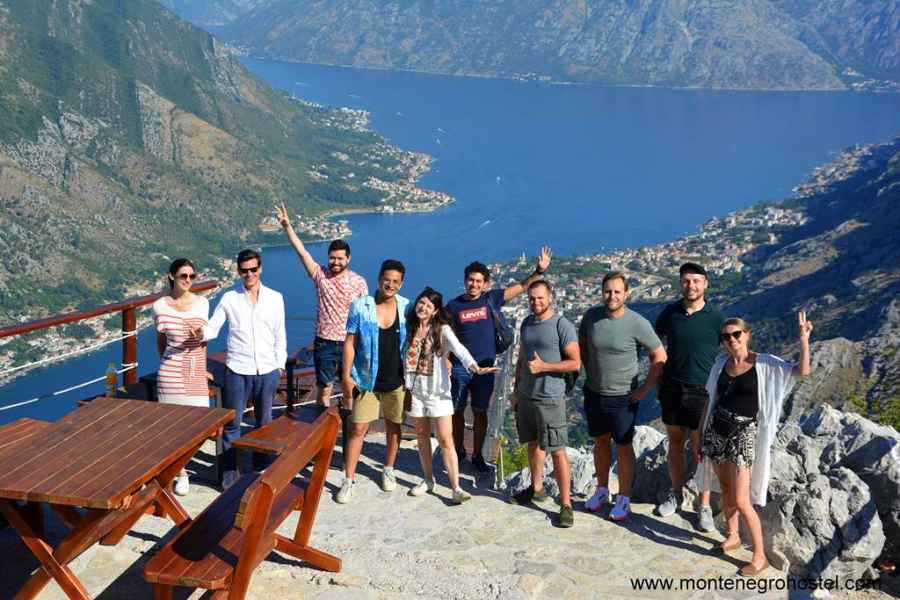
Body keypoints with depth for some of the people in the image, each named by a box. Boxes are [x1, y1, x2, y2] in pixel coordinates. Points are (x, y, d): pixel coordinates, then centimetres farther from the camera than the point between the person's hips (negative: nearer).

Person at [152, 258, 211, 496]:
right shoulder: (160, 306, -2)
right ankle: (181, 473, 18)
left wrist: (203, 368, 11)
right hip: (171, 373, -2)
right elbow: (160, 340, 11)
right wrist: (164, 363, 12)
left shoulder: (202, 303, 2)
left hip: (196, 372, 2)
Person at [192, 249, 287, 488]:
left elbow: (279, 335, 9)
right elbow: (213, 327, -4)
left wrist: (280, 365, 7)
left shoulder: (275, 298, 4)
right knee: (232, 422, 4)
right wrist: (202, 333, -26)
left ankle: (261, 467, 27)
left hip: (267, 371, 2)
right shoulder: (229, 298, -1)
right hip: (237, 370, -1)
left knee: (264, 422, 13)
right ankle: (230, 470, 16)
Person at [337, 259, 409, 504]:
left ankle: (388, 470, 35)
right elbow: (350, 343, -6)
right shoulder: (360, 306, -8)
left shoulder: (407, 308, -4)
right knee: (358, 429, 0)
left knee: (394, 427, 16)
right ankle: (349, 480, 9)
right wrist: (347, 376, -10)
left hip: (396, 381, 2)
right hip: (366, 380, -2)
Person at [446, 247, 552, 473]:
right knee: (457, 412, 10)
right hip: (459, 368, 0)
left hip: (484, 368, 0)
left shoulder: (491, 299, 0)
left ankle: (477, 456, 21)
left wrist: (539, 271, -14)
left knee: (480, 413, 9)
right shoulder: (453, 306, -1)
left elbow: (522, 286, -1)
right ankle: (458, 451, 28)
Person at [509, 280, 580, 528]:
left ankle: (566, 504, 0)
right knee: (533, 443, 19)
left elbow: (575, 363, -13)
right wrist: (516, 390, 17)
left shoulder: (562, 326, -11)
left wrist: (543, 366, -20)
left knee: (557, 451, -5)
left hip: (550, 398, -7)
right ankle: (536, 488, 35)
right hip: (526, 395, 7)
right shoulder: (527, 323, 10)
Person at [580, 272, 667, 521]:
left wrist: (644, 389, -11)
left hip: (622, 397, -4)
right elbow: (582, 345, 13)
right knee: (600, 441, 18)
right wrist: (591, 372, 8)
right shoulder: (592, 315, -6)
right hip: (594, 392, 4)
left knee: (623, 446, 6)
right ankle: (602, 491, 34)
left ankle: (624, 499, 18)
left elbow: (660, 357, -10)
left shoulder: (638, 323, -18)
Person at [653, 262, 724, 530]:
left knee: (700, 450, 2)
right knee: (675, 441, 15)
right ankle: (675, 493, 32)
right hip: (672, 389, 3)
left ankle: (704, 506, 14)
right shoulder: (670, 312, 0)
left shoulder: (715, 317, -7)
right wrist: (660, 371, 9)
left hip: (702, 391, -3)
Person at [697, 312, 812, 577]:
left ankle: (760, 556, 7)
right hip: (716, 431, 5)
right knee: (725, 489, 16)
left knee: (741, 501, -6)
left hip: (742, 434, -5)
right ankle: (732, 536, 36)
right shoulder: (721, 363, 7)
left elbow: (803, 371, -17)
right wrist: (700, 434, 15)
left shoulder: (764, 364, -6)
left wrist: (804, 339, -27)